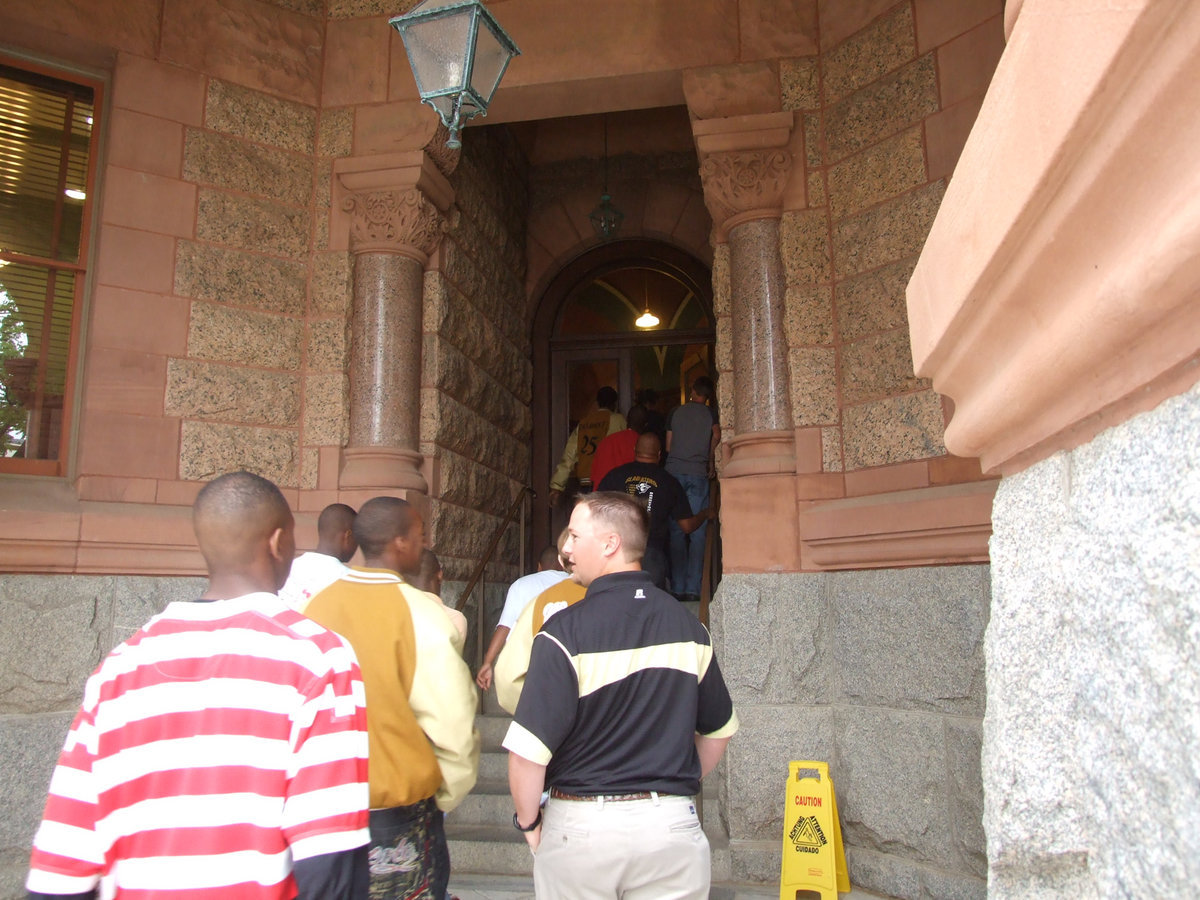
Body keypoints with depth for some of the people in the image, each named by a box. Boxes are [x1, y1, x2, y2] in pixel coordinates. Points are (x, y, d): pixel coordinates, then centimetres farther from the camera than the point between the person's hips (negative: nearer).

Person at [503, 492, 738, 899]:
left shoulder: (565, 632, -17)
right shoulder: (689, 626, -1)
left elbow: (528, 749, -19)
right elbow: (719, 730, 10)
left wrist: (528, 821, -2)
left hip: (581, 826, -3)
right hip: (673, 824, 3)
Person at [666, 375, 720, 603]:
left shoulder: (675, 412, 12)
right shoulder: (711, 414, 5)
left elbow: (668, 446, 11)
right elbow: (716, 436, -11)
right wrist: (711, 462, 3)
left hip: (673, 472, 2)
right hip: (698, 473, -2)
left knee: (676, 531, 5)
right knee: (697, 532, 1)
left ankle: (678, 587, 4)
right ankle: (693, 588, -3)